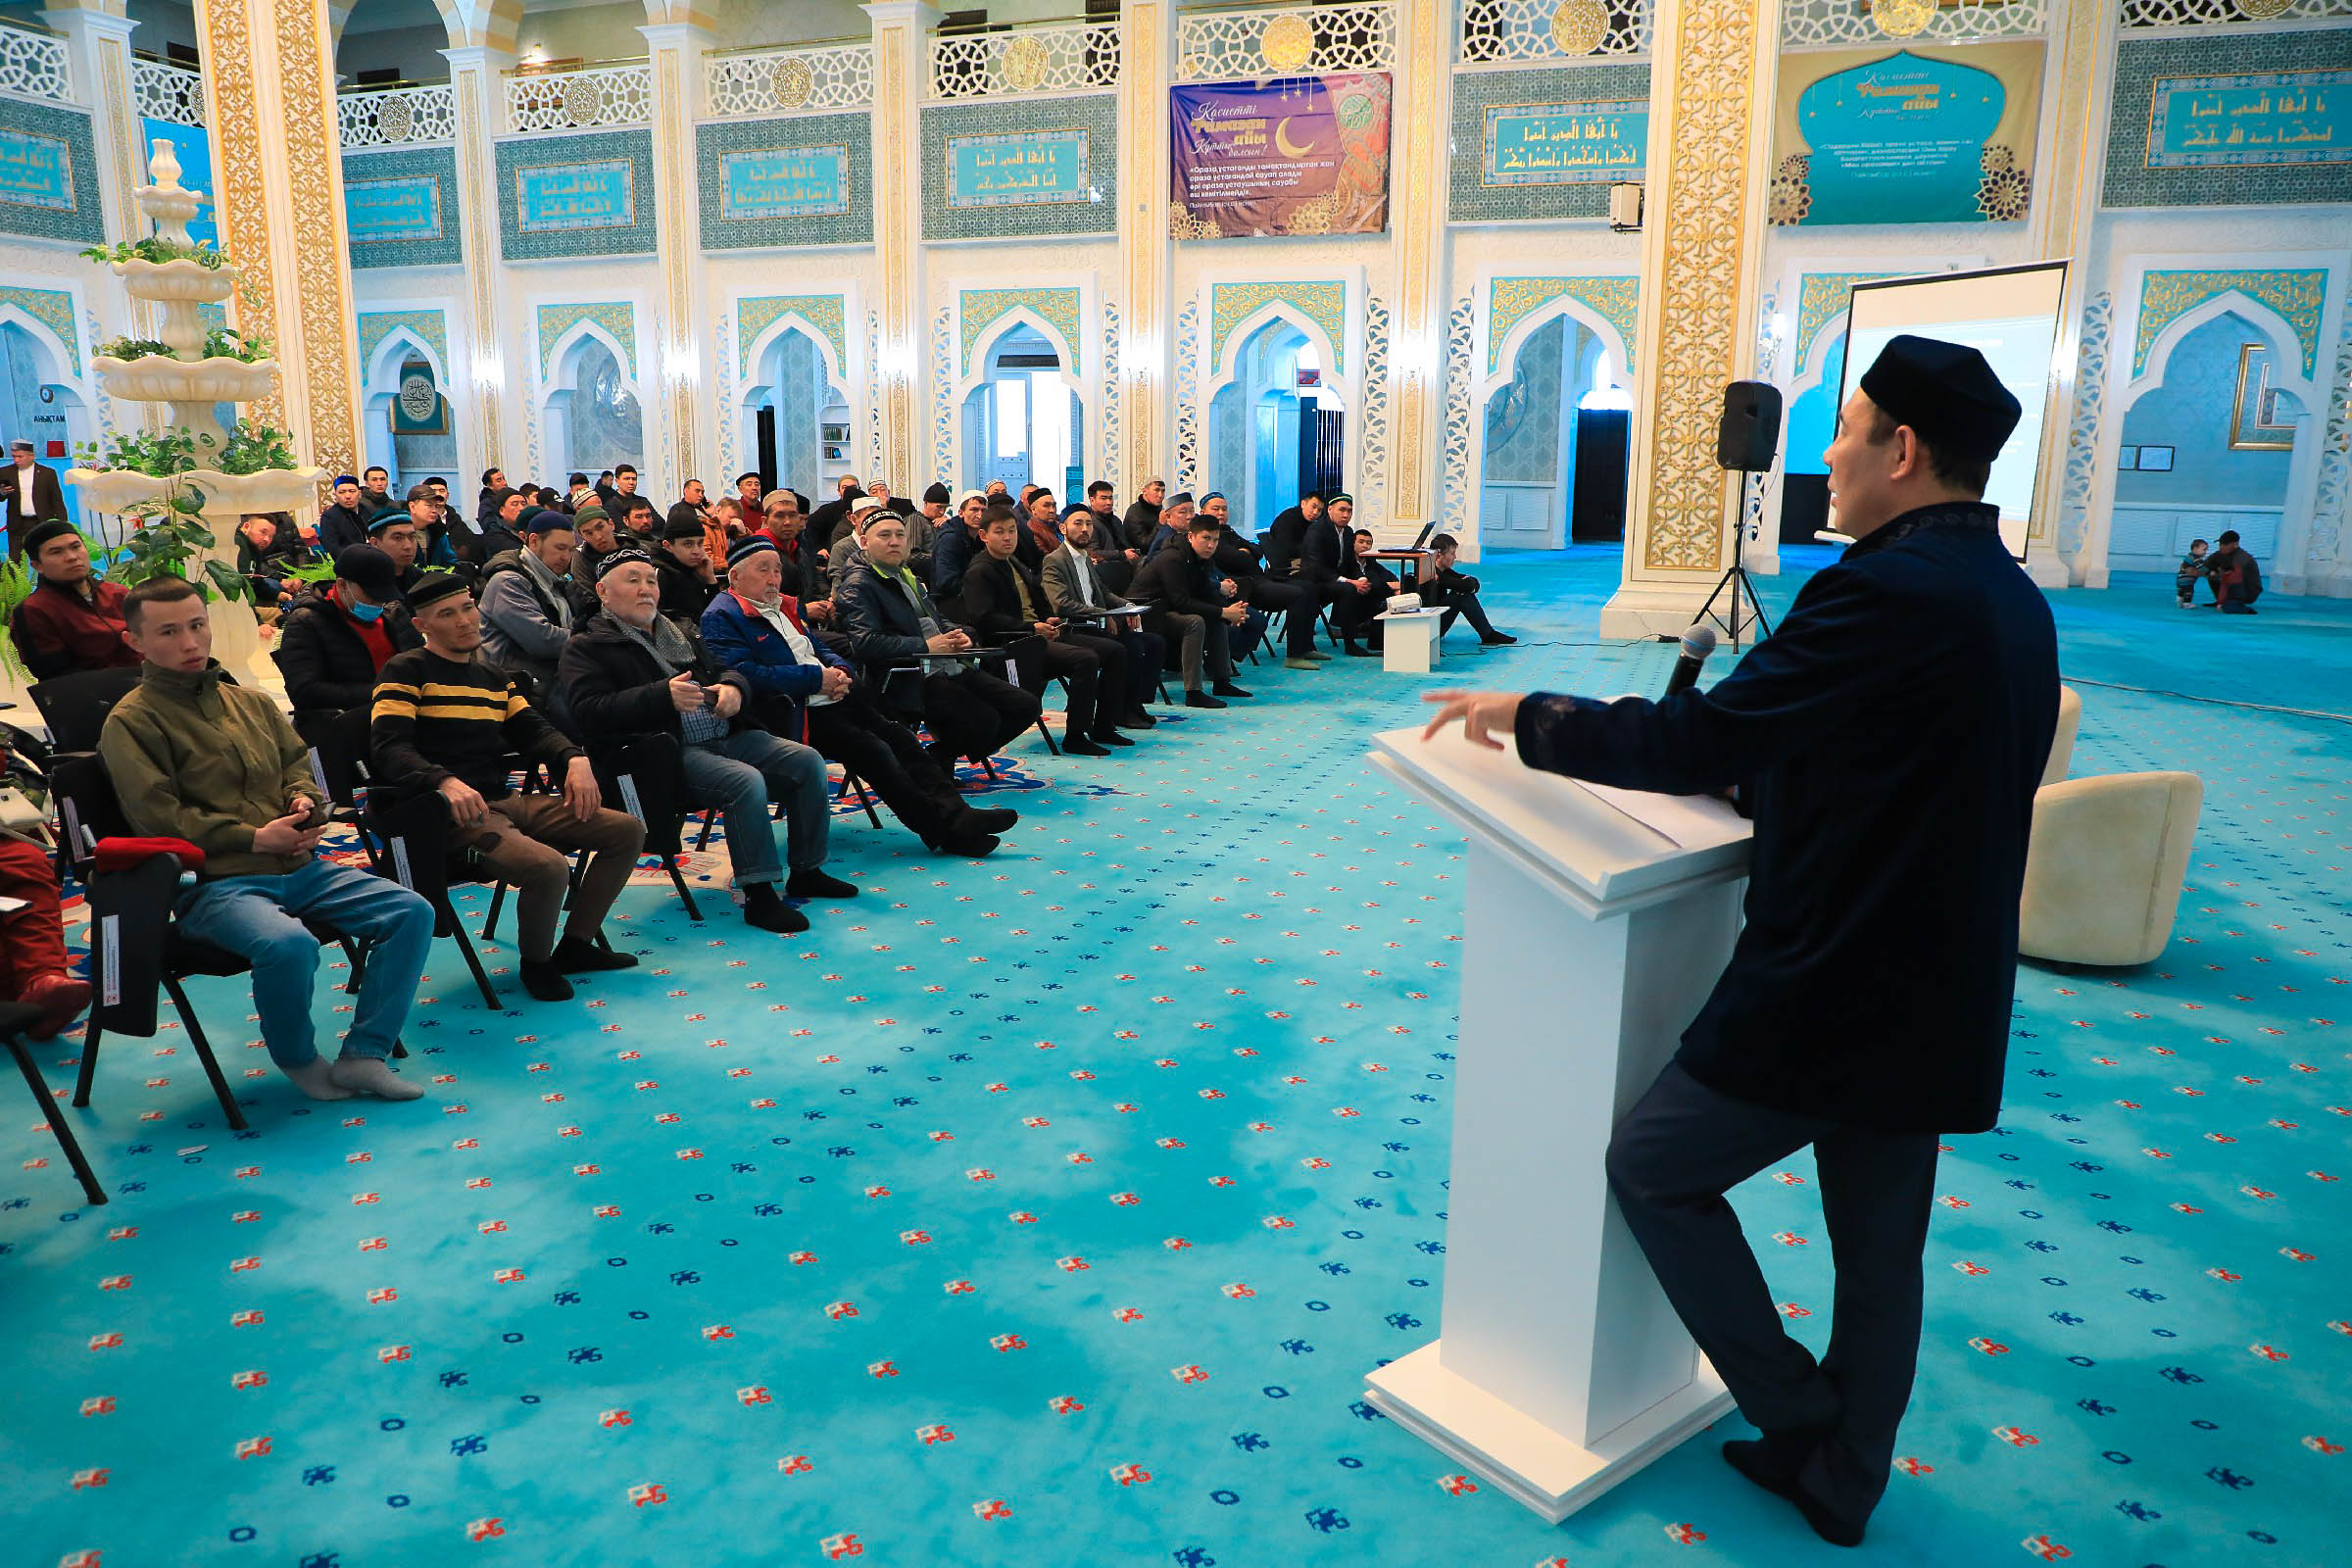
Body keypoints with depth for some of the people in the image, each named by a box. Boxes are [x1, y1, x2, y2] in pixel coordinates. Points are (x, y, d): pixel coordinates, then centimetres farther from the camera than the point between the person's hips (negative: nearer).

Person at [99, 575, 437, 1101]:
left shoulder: (253, 702, 19)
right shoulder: (132, 722, -1)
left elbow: (297, 763, 26)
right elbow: (158, 817, -9)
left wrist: (305, 801, 2)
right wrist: (255, 838, -13)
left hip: (299, 867, 7)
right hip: (213, 882, -6)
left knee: (411, 911, -11)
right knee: (289, 945, -36)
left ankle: (364, 1055, -9)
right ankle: (297, 1059, -6)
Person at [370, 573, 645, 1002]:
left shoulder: (494, 677, 22)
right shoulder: (406, 670, -2)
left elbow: (533, 730, 17)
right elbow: (389, 748, -15)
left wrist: (574, 758, -6)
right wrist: (446, 782, -33)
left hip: (506, 801, 8)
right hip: (452, 812, -8)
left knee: (628, 830, 1)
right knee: (549, 866, -33)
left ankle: (576, 944, 11)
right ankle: (536, 962, -3)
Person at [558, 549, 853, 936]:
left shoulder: (680, 634, 26)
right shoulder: (585, 648, 3)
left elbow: (725, 670, 28)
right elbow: (589, 711, -13)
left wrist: (733, 687, 0)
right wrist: (663, 696, -24)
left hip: (727, 736, 8)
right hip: (671, 754, -7)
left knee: (807, 762, -8)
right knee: (747, 782, -32)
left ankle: (806, 871, 3)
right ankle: (758, 895, -24)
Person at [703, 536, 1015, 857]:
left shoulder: (783, 606, 23)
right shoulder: (720, 618, -4)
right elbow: (743, 673, -20)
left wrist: (839, 670, 3)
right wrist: (816, 678, -17)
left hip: (834, 698, 8)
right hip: (794, 714, -8)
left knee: (901, 738, -11)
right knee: (871, 749, -24)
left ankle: (955, 814, -19)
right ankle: (943, 831, -25)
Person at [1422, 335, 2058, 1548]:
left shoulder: (1890, 590, -22)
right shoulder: (2013, 600, 8)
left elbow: (1694, 741, -22)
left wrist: (1526, 715, -10)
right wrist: (1739, 763, 12)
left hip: (1829, 993, -9)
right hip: (1944, 994, 9)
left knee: (1653, 1165, 9)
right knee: (1879, 1247, 20)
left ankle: (1798, 1418, 18)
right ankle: (1841, 1482, 36)